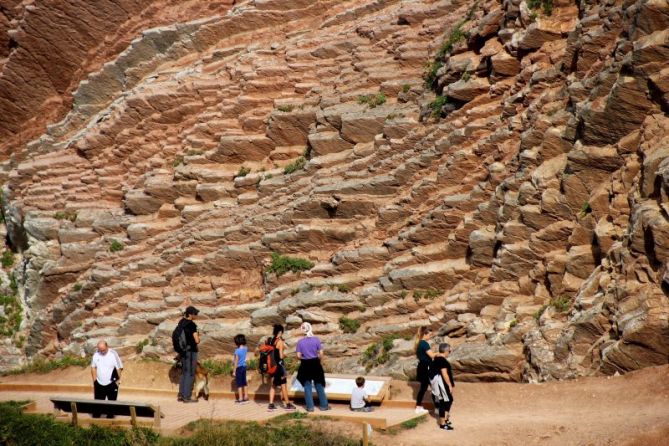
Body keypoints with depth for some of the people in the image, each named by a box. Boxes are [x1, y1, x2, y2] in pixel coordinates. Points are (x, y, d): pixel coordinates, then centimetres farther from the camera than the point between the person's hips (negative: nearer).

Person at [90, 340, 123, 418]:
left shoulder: (113, 354, -14)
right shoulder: (96, 354, -3)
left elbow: (119, 368, -9)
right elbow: (93, 367, 8)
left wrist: (118, 380, -7)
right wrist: (95, 380, 4)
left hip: (111, 383, -3)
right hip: (99, 383, 3)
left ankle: (110, 416, 18)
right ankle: (96, 417, 19)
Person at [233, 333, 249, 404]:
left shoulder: (237, 351, -20)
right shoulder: (245, 349, -2)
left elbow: (236, 362, -16)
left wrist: (234, 371, -10)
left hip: (239, 368, -7)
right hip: (244, 366, 7)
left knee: (239, 383, 2)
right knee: (244, 382, 15)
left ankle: (240, 399, 5)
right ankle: (246, 397, 20)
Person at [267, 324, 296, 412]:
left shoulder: (271, 340, 7)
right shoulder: (280, 341, -14)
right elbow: (281, 356, -16)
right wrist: (285, 354, 3)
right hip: (279, 364, -7)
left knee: (273, 385, 10)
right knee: (283, 384, 3)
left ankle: (271, 404, 7)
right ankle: (287, 404, 10)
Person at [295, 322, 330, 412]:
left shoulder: (300, 342, -7)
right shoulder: (316, 339, -8)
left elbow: (299, 356, -7)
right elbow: (321, 353, -7)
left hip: (305, 365, 0)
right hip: (315, 364, 0)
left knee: (307, 386, 8)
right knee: (319, 385, 11)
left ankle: (310, 406, 9)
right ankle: (324, 405, 16)